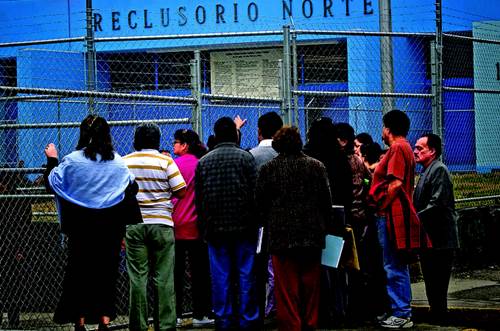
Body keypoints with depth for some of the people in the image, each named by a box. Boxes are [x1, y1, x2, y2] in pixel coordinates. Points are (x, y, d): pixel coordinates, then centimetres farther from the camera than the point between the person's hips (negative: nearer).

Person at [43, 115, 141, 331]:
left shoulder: (72, 161, -8)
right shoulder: (118, 162, -2)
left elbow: (51, 182, 0)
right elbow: (132, 189, 1)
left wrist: (52, 160, 16)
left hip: (81, 228, -1)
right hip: (110, 229, 1)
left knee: (79, 274, 7)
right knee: (107, 273, 7)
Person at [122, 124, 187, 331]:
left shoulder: (123, 162, 3)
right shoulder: (165, 161, -4)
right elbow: (181, 192, -5)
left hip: (133, 225, 2)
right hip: (161, 224, -1)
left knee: (137, 277, 4)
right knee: (163, 278, 2)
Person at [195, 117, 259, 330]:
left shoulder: (203, 162, 5)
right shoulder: (245, 158, -3)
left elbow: (198, 199, 8)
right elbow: (255, 193, -7)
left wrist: (203, 227, 13)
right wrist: (254, 223, 1)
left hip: (215, 228, 2)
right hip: (243, 226, -2)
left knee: (220, 277, 5)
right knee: (245, 276, 3)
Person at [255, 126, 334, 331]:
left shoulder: (269, 168, -4)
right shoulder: (316, 166, 1)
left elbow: (260, 203, 1)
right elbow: (326, 200, 3)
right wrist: (324, 225, 14)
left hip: (282, 236, -2)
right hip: (313, 235, 2)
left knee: (287, 286, 1)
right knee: (310, 285, 11)